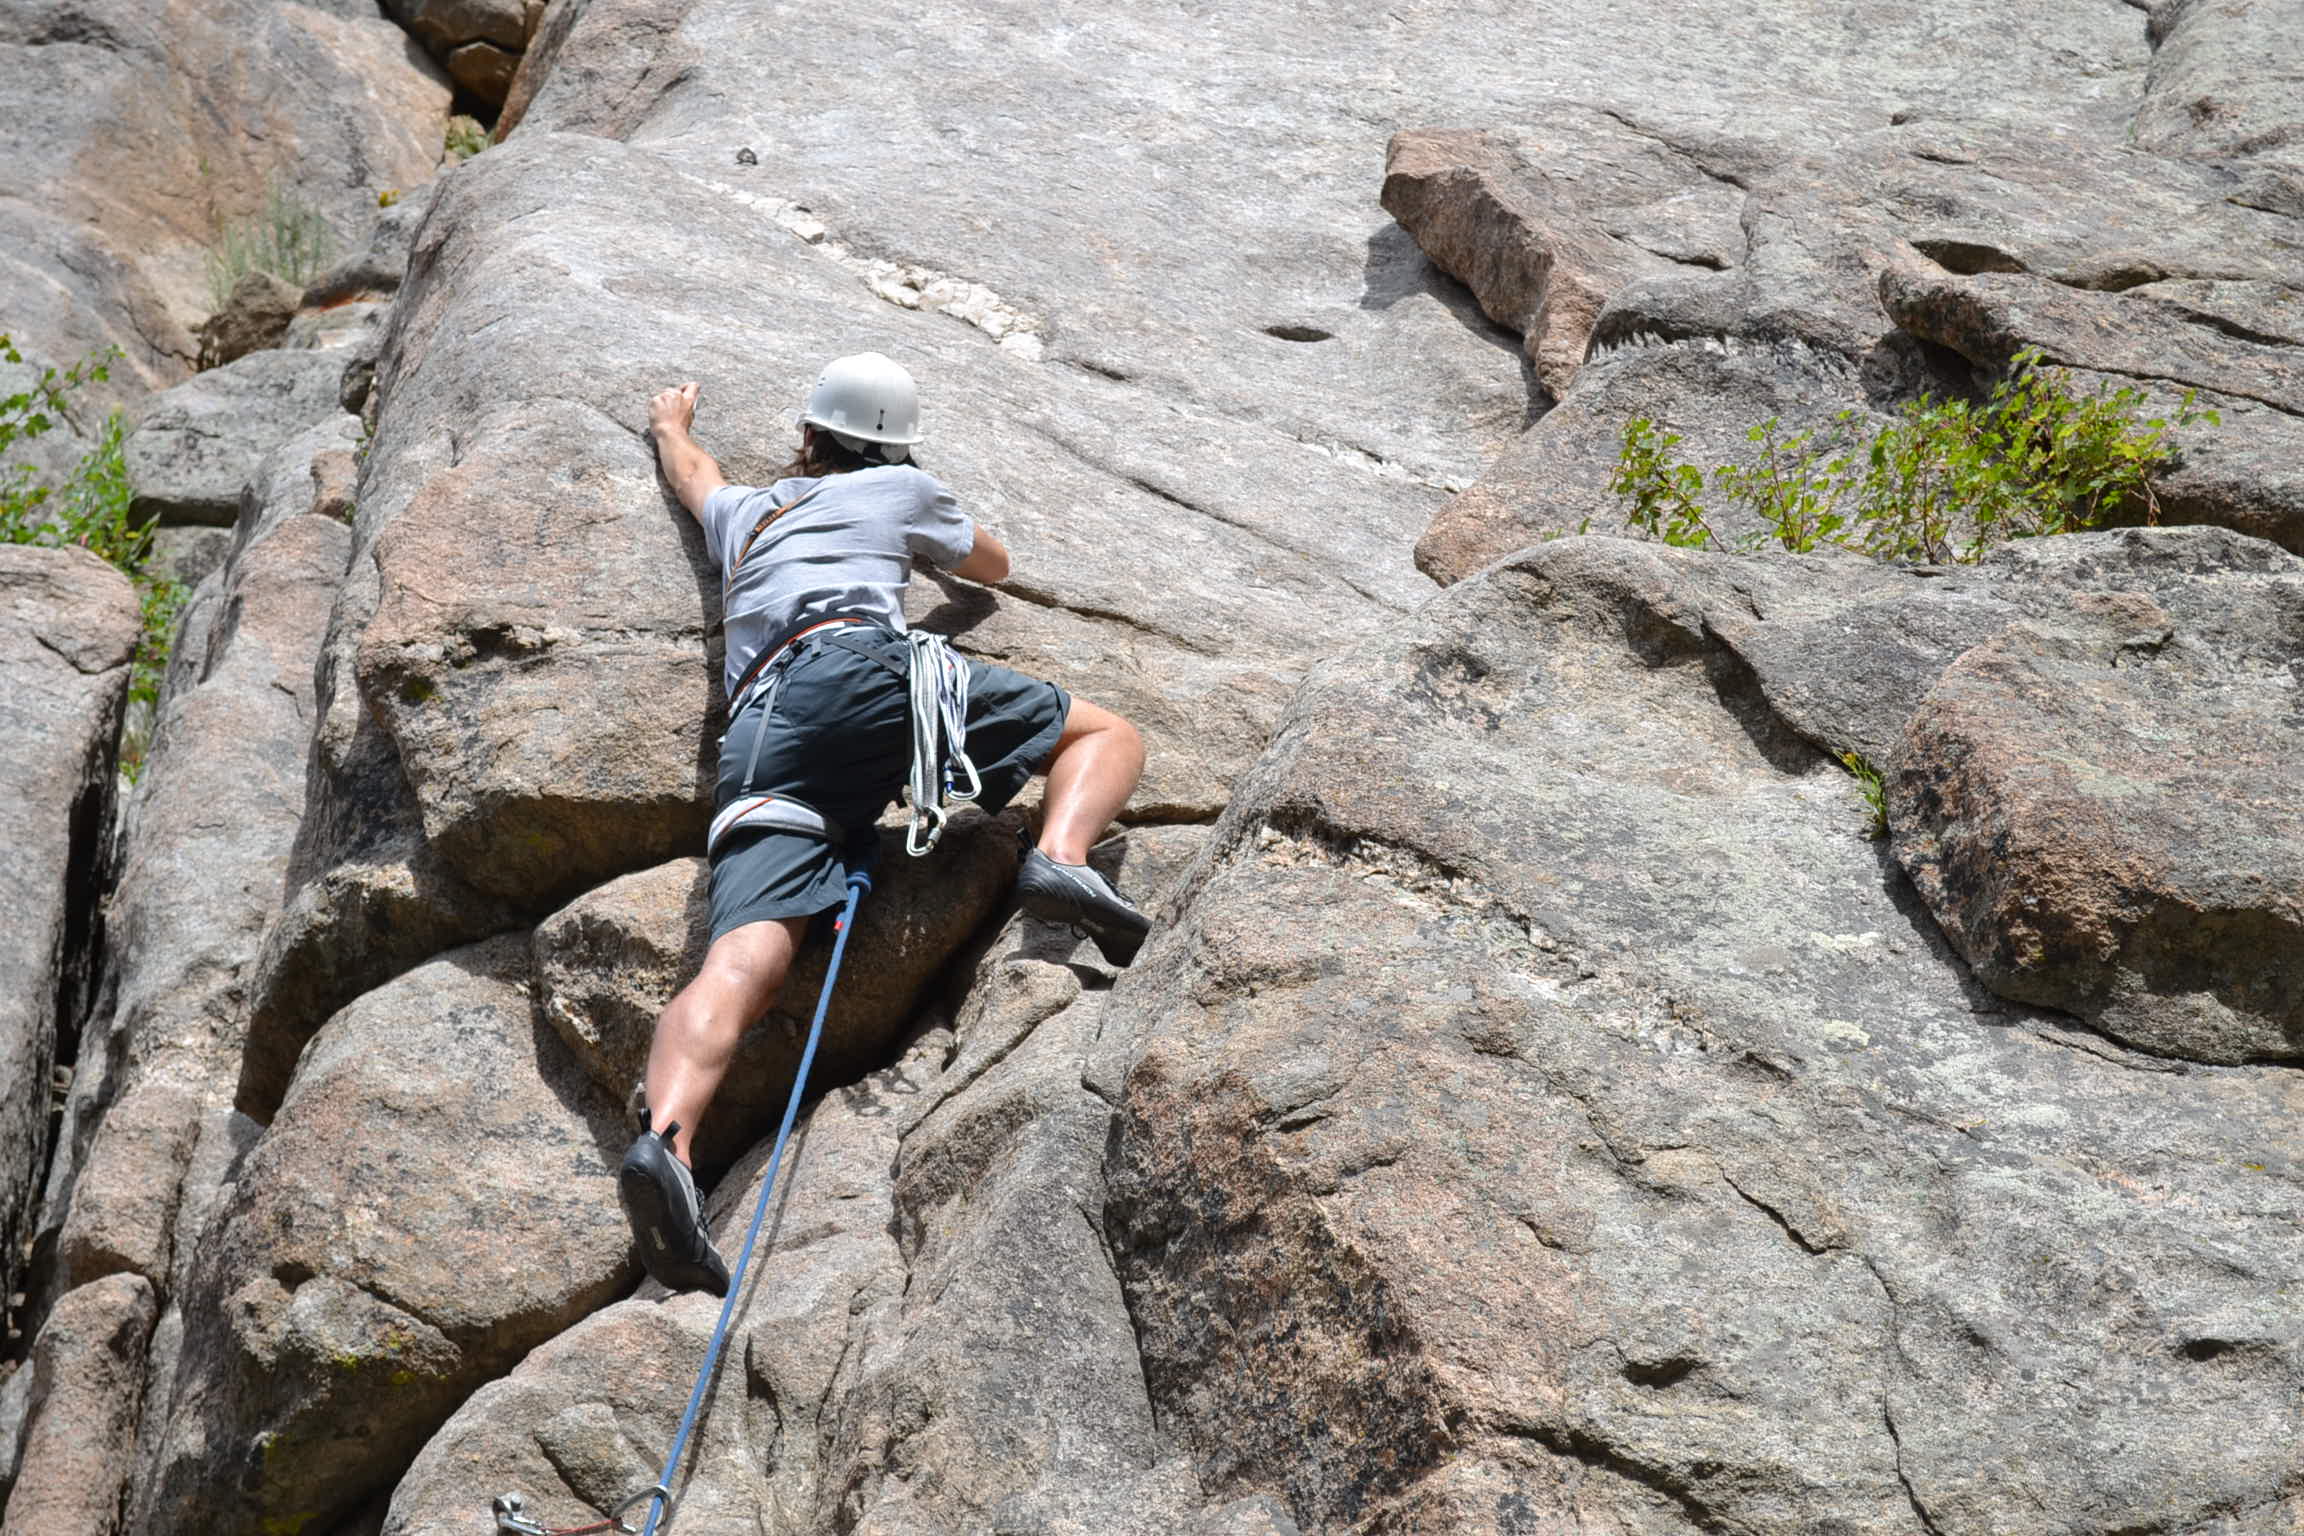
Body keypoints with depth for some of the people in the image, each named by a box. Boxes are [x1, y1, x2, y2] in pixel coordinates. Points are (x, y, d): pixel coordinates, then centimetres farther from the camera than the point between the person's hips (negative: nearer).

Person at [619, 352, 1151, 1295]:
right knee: (1104, 733, 11)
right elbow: (993, 566, 48)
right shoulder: (903, 491, 30)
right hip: (861, 665, -3)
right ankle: (1060, 856, -22)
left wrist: (671, 420, 86)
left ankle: (665, 1139, -45)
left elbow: (689, 470, 64)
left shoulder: (744, 512, 39)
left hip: (756, 735, 3)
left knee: (743, 959, -18)